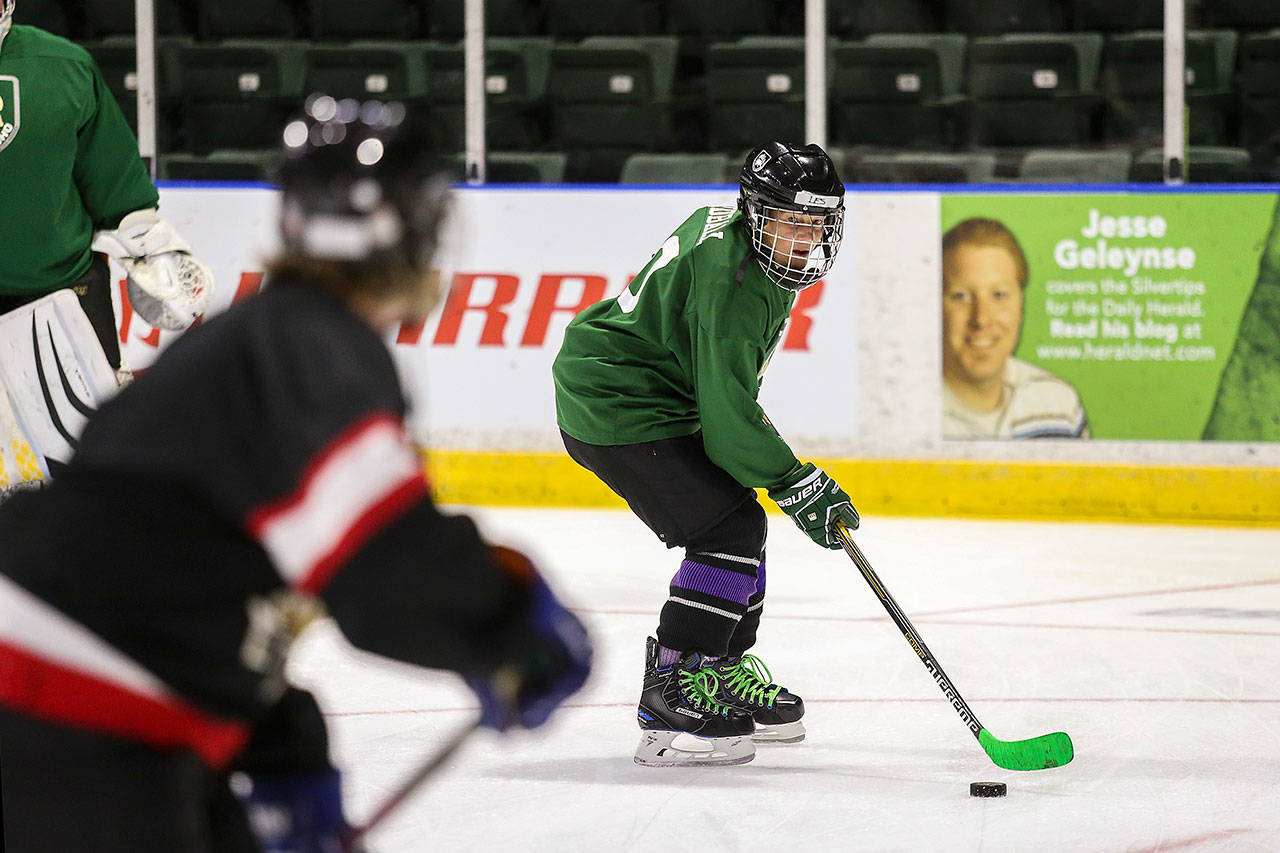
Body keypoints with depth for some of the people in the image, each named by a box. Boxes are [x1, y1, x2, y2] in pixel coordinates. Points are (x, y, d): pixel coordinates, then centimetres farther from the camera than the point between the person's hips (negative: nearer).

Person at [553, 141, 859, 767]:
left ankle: (723, 669, 32)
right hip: (616, 408, -11)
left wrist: (751, 424, 30)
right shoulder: (732, 282, -26)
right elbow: (726, 410, -26)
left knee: (735, 520, 17)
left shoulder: (726, 228, 6)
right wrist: (796, 484, -21)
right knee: (731, 528, -16)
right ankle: (670, 701, -17)